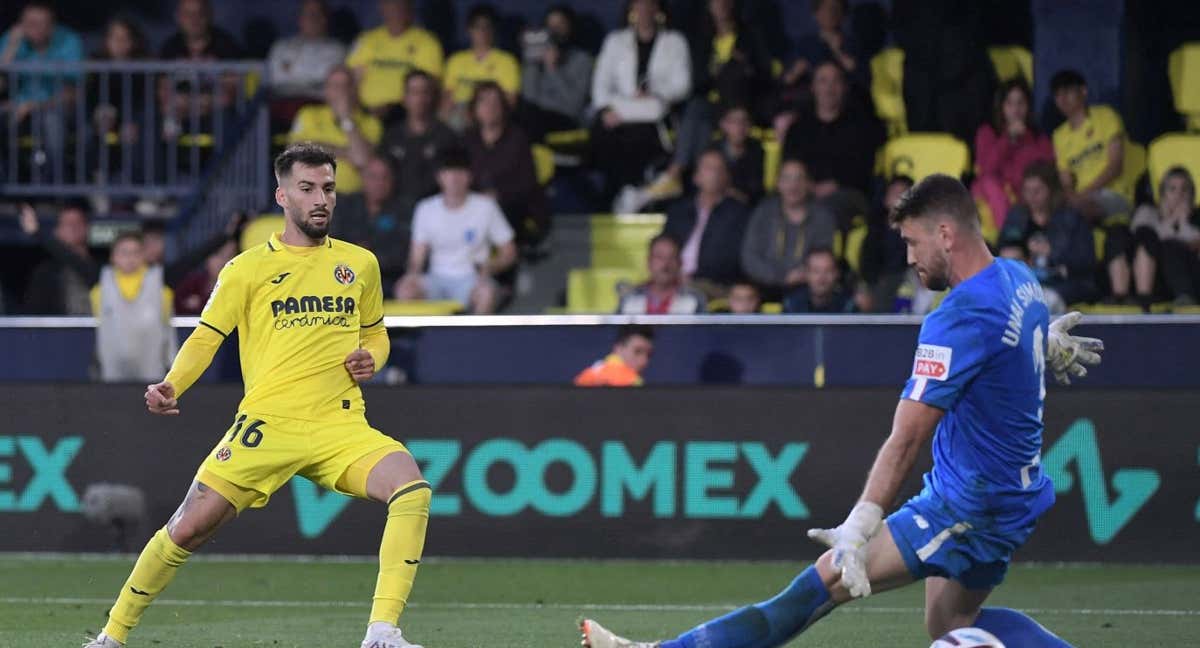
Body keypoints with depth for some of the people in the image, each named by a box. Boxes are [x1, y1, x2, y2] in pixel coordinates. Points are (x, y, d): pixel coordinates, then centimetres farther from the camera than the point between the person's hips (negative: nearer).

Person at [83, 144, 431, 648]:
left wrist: (370, 359, 5)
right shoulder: (248, 270, 6)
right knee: (188, 528, -6)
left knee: (412, 489, -24)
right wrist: (171, 387, -17)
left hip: (341, 426, 2)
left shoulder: (360, 264, 15)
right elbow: (206, 337, 2)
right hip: (268, 425, -2)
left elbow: (375, 333, 29)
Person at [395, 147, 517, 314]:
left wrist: (489, 267, -16)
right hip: (438, 278, 1)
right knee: (405, 289, -31)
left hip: (471, 280, -1)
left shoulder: (485, 207, 1)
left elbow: (509, 253, 4)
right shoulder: (426, 209, 6)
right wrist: (413, 273, -15)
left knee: (487, 292, -37)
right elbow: (417, 255, 7)